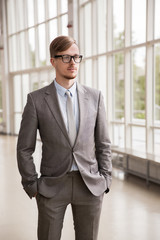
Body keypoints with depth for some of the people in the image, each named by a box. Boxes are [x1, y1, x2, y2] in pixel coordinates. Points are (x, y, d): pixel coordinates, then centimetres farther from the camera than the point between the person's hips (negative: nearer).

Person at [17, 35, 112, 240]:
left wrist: (105, 180, 1)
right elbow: (24, 149, -1)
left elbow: (103, 144, 6)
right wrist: (32, 186, -3)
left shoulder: (94, 97, 1)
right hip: (52, 186, -1)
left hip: (90, 185, 2)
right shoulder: (36, 99, -5)